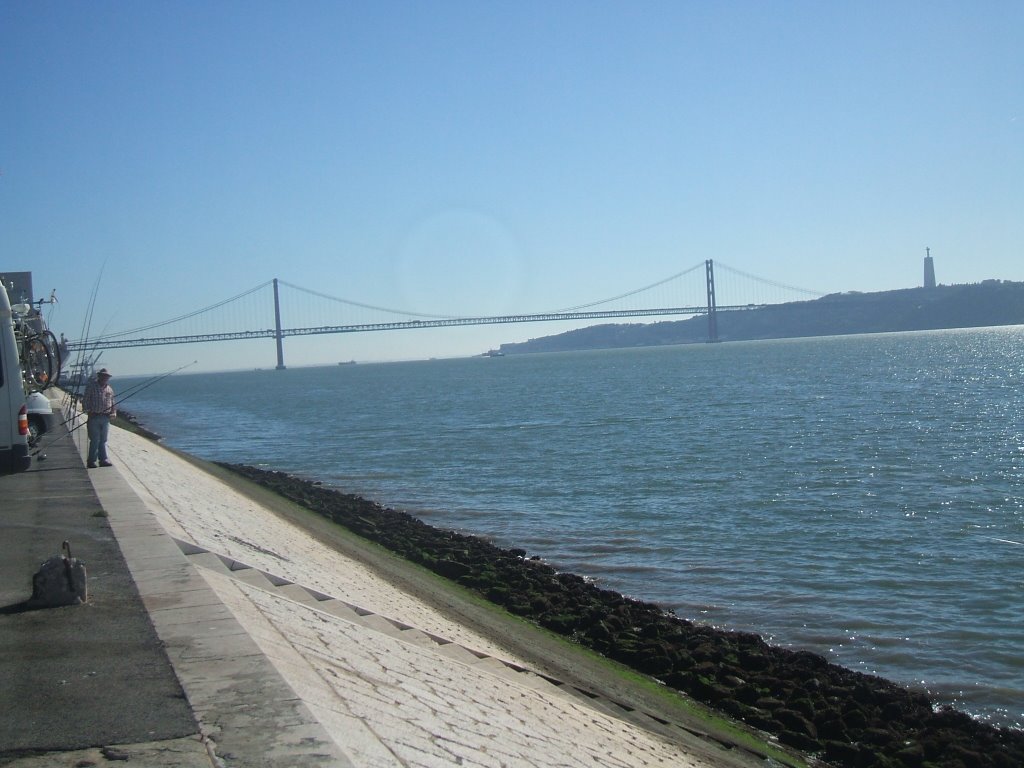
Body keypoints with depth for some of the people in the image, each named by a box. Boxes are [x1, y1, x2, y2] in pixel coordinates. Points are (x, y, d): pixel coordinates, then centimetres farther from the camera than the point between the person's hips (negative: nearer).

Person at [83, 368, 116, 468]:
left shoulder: (109, 389, 14)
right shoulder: (91, 386, 0)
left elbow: (113, 403, 23)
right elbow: (85, 401, -1)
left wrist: (114, 412, 7)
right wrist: (88, 411, -12)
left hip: (106, 418, 4)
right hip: (94, 417, -4)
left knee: (103, 440, 7)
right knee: (95, 440, -5)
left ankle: (103, 460, 9)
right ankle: (91, 461, 1)